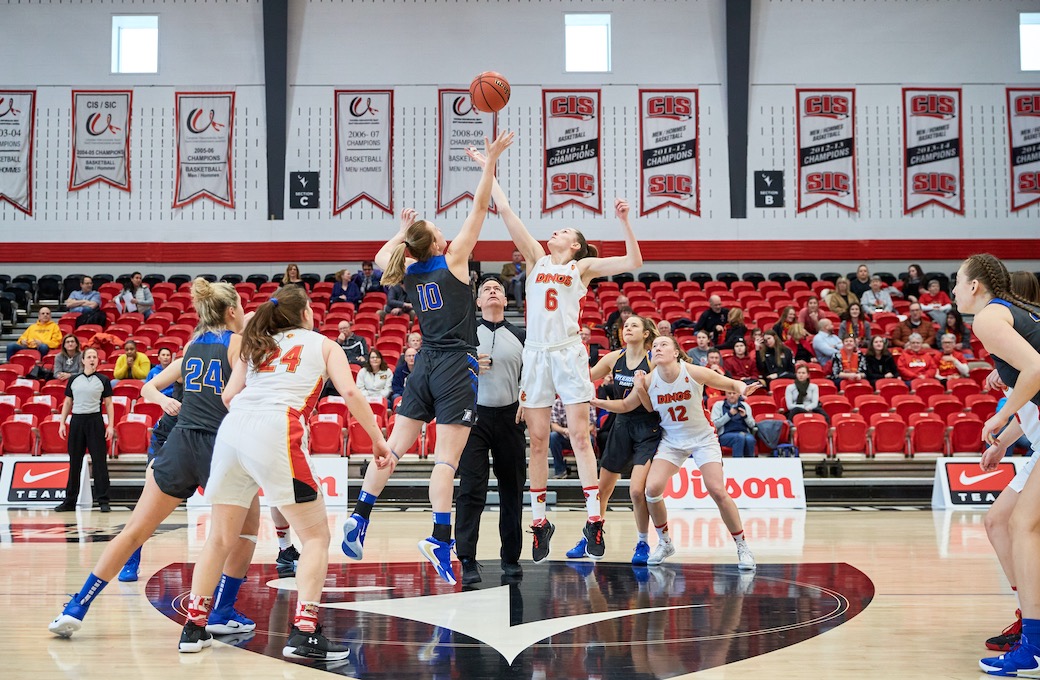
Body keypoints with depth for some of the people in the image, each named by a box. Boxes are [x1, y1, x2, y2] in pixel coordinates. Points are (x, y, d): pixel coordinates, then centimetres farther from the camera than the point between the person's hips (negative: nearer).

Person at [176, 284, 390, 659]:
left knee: (221, 539, 18)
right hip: (276, 432, -5)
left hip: (232, 429, 5)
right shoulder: (323, 344, 20)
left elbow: (229, 396, 15)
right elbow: (350, 393, 5)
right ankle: (303, 634, -7)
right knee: (316, 536, 4)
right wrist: (378, 440, 9)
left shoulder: (254, 346, 29)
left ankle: (194, 627, 20)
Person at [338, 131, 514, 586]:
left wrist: (403, 231, 36)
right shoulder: (452, 260, -6)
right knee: (447, 457, -8)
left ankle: (360, 516, 7)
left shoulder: (410, 271, 7)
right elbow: (479, 208, -7)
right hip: (457, 365, -6)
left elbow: (381, 258, 31)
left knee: (395, 446, 10)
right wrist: (490, 161, -3)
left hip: (426, 364, 6)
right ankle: (440, 537, -12)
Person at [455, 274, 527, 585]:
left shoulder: (521, 336, 12)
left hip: (510, 417, 2)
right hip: (474, 416, -2)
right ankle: (467, 560, -9)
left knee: (512, 490, 5)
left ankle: (511, 558, 16)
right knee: (471, 490, -10)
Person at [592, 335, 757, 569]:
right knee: (652, 488, -16)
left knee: (718, 491, -14)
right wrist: (594, 401, -12)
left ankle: (742, 547, 5)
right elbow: (625, 405, 2)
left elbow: (732, 384, -7)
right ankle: (664, 543, 7)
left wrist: (742, 388, -30)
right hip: (671, 441, 3)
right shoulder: (648, 381, -11)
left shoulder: (694, 373, -18)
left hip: (702, 438, -2)